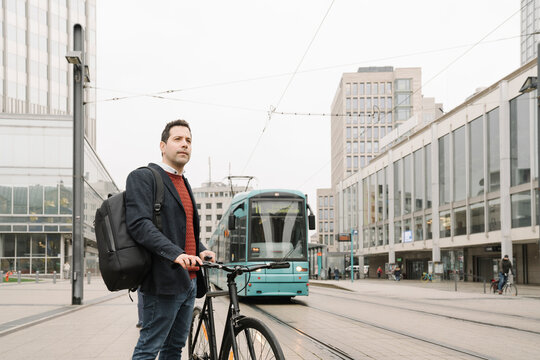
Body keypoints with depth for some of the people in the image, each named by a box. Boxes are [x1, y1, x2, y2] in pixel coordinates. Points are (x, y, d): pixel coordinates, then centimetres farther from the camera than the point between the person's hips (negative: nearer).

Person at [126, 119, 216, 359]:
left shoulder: (184, 184, 21)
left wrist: (200, 250, 5)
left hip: (189, 281, 9)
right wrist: (176, 254, -30)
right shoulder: (142, 178, -6)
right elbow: (139, 224, -19)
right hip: (165, 280, -9)